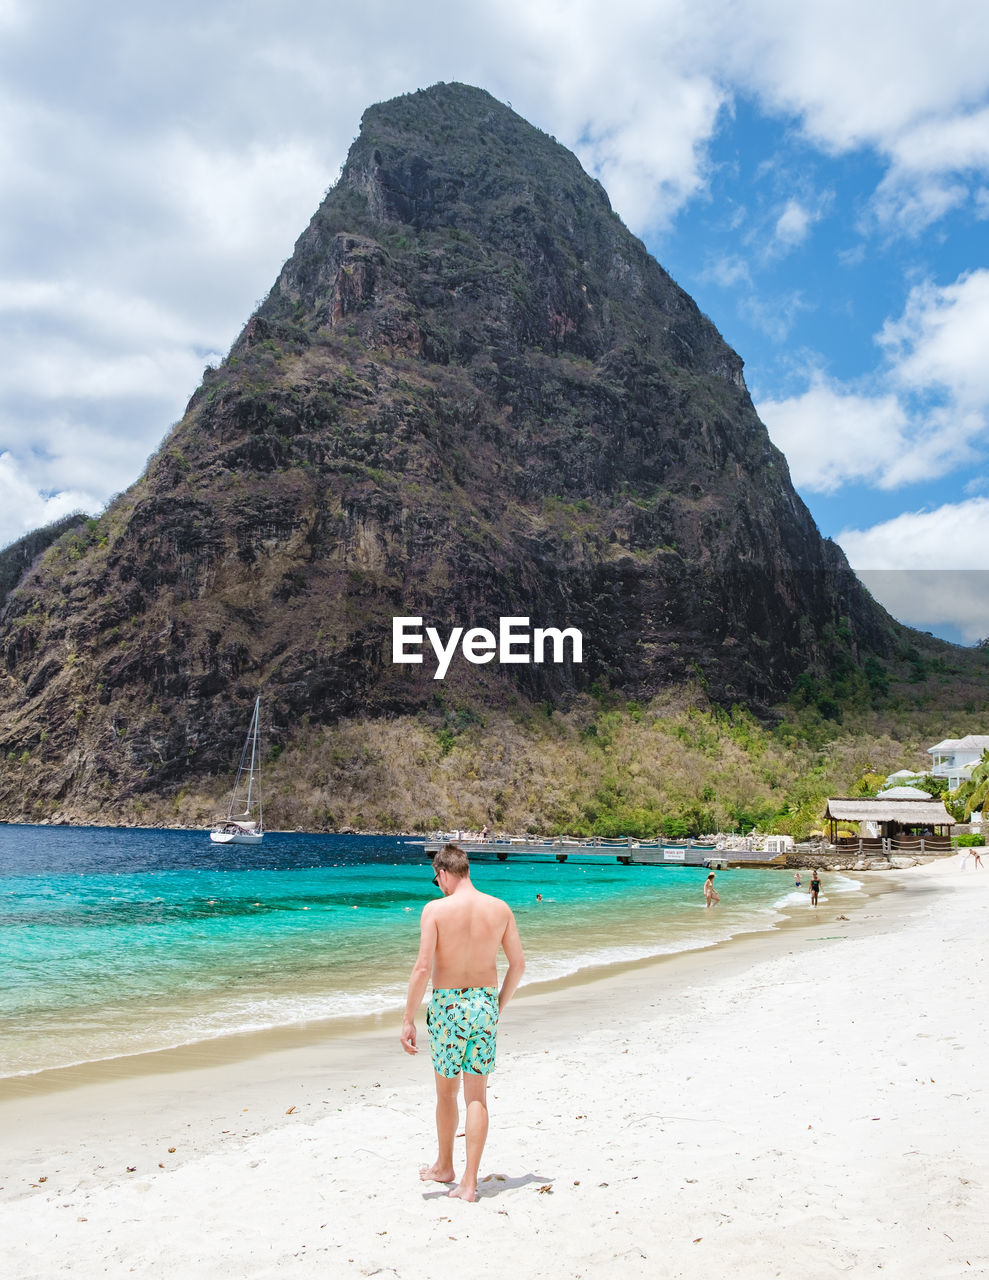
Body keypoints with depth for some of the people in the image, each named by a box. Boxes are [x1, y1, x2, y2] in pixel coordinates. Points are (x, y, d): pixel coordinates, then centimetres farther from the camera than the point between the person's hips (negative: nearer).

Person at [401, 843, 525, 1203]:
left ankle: (444, 1166, 35)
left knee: (446, 1092, 17)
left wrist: (408, 1019, -10)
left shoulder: (435, 909, -13)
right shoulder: (500, 909, -2)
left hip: (447, 1003, -2)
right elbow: (518, 964, 4)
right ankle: (469, 1181, 8)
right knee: (477, 1095, 9)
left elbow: (423, 968, -18)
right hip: (484, 1002, 2)